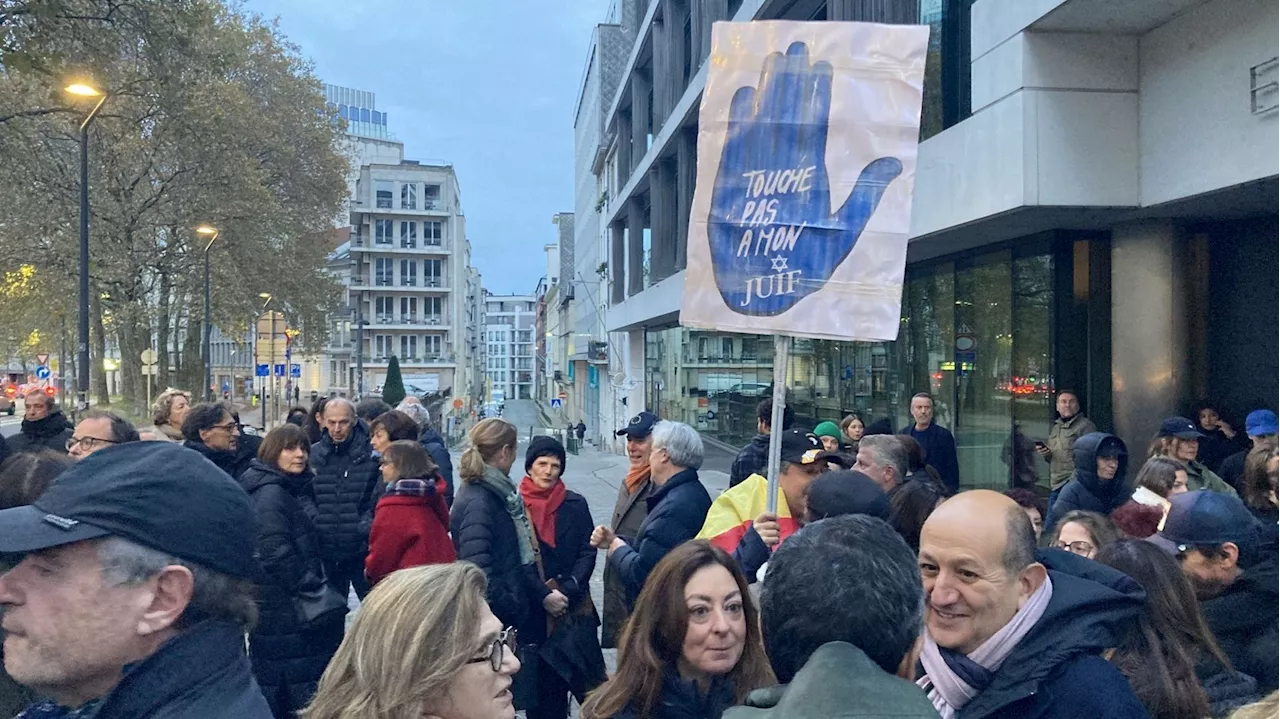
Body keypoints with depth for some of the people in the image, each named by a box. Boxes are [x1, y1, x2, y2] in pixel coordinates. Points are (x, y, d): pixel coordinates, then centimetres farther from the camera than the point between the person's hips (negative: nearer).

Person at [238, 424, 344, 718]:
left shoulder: (296, 488, 13)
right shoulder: (270, 493, -17)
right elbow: (276, 552, -23)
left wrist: (314, 583, 15)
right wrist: (309, 587, -17)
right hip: (282, 605, -10)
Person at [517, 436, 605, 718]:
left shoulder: (575, 504, 3)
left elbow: (587, 552, 2)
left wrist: (566, 591, -11)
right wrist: (543, 597, -11)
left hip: (573, 609, 1)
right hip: (532, 611, -1)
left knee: (583, 679, -3)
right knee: (541, 682, 4)